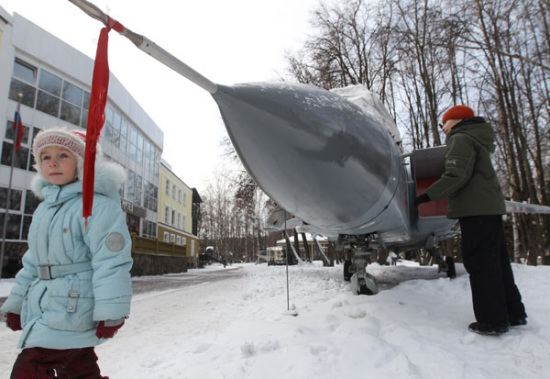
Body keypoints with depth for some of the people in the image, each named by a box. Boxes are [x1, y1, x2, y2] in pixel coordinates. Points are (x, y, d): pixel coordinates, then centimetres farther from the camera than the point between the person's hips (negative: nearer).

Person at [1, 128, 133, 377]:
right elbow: (33, 263, 21)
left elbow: (110, 260, -20)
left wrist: (110, 310, -22)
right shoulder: (44, 209, 14)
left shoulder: (98, 205, -14)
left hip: (70, 309, -9)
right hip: (43, 309, 9)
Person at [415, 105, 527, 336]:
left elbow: (457, 175, -20)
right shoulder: (479, 139, 25)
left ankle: (492, 321, -2)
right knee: (496, 261, 14)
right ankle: (514, 313, 22)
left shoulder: (461, 139, -7)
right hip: (491, 207, 10)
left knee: (480, 264, -7)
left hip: (476, 210, -10)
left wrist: (427, 196, -19)